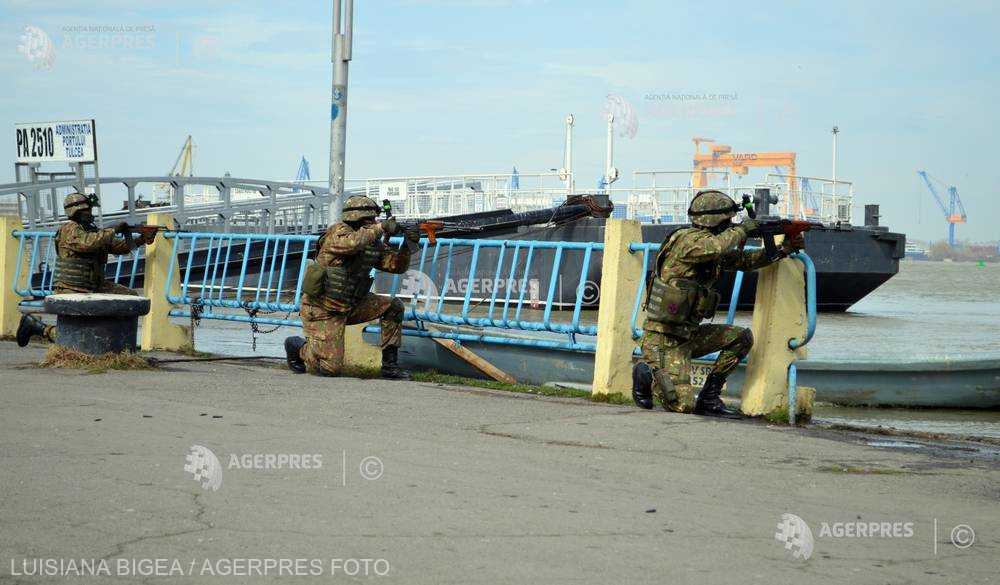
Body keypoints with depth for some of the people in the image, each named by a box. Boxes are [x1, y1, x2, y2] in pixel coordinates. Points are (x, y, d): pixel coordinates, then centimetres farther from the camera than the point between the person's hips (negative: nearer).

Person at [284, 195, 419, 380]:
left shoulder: (375, 243, 4)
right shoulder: (339, 231, -17)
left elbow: (397, 265, 4)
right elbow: (352, 243, -41)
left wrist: (409, 245, -14)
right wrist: (381, 227, -33)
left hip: (350, 306, 8)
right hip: (322, 309, -8)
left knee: (394, 306, -4)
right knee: (331, 368, -12)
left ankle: (389, 364, 2)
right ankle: (297, 347, 18)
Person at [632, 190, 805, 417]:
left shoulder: (709, 242, 10)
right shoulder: (688, 239, -17)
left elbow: (741, 260, 18)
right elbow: (718, 247, -37)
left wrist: (783, 250, 8)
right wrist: (742, 229, -19)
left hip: (688, 335, 9)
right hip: (663, 340, -9)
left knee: (741, 337, 3)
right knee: (683, 404, -17)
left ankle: (709, 398, 8)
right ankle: (647, 374, 11)